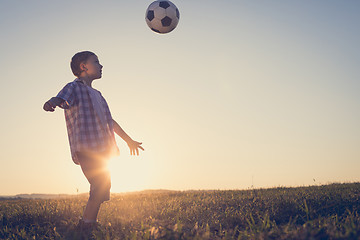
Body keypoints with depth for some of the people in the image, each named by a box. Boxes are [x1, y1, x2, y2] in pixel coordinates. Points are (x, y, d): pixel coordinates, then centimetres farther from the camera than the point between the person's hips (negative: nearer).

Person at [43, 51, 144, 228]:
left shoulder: (96, 94, 27)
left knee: (102, 189, 7)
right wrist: (50, 104, -47)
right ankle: (87, 224, -13)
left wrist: (128, 140, 41)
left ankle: (89, 225, 13)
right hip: (86, 149, -9)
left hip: (101, 150, 9)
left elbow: (110, 121, 35)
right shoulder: (73, 88, 1)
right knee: (101, 188, -17)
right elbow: (59, 99, -21)